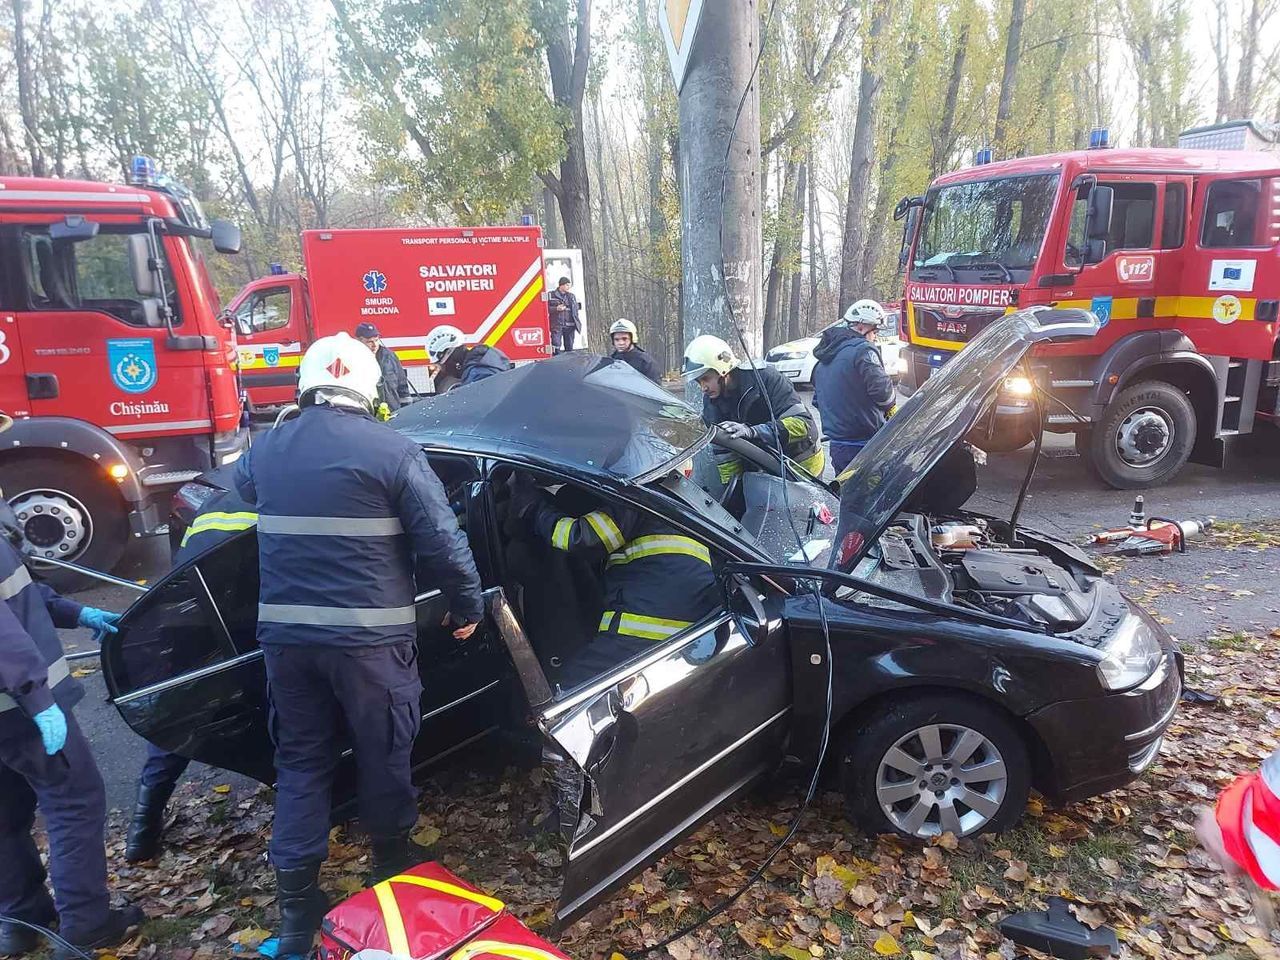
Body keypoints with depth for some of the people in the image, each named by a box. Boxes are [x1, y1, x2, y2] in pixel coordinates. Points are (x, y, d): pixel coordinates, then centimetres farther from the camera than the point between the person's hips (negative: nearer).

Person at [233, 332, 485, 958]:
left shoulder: (267, 449, 4)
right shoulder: (392, 450, -11)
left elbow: (244, 488, 28)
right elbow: (444, 544, -13)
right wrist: (468, 608, 2)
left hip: (285, 635, 4)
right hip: (370, 637, -3)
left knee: (300, 763, 17)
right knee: (383, 754, 17)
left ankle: (296, 906, 20)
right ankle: (392, 862, 38)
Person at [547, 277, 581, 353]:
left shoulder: (571, 296, 15)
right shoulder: (551, 295, 4)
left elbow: (577, 309, 17)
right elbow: (546, 308, 0)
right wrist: (556, 309, -15)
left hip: (570, 326, 4)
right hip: (556, 326, -4)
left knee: (569, 347, 6)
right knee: (556, 347, -9)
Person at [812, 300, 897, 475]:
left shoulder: (824, 357, 17)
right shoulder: (863, 349, -11)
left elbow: (817, 400, 25)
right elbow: (881, 389, -20)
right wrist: (889, 406, -1)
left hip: (835, 445, 8)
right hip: (864, 444, -8)